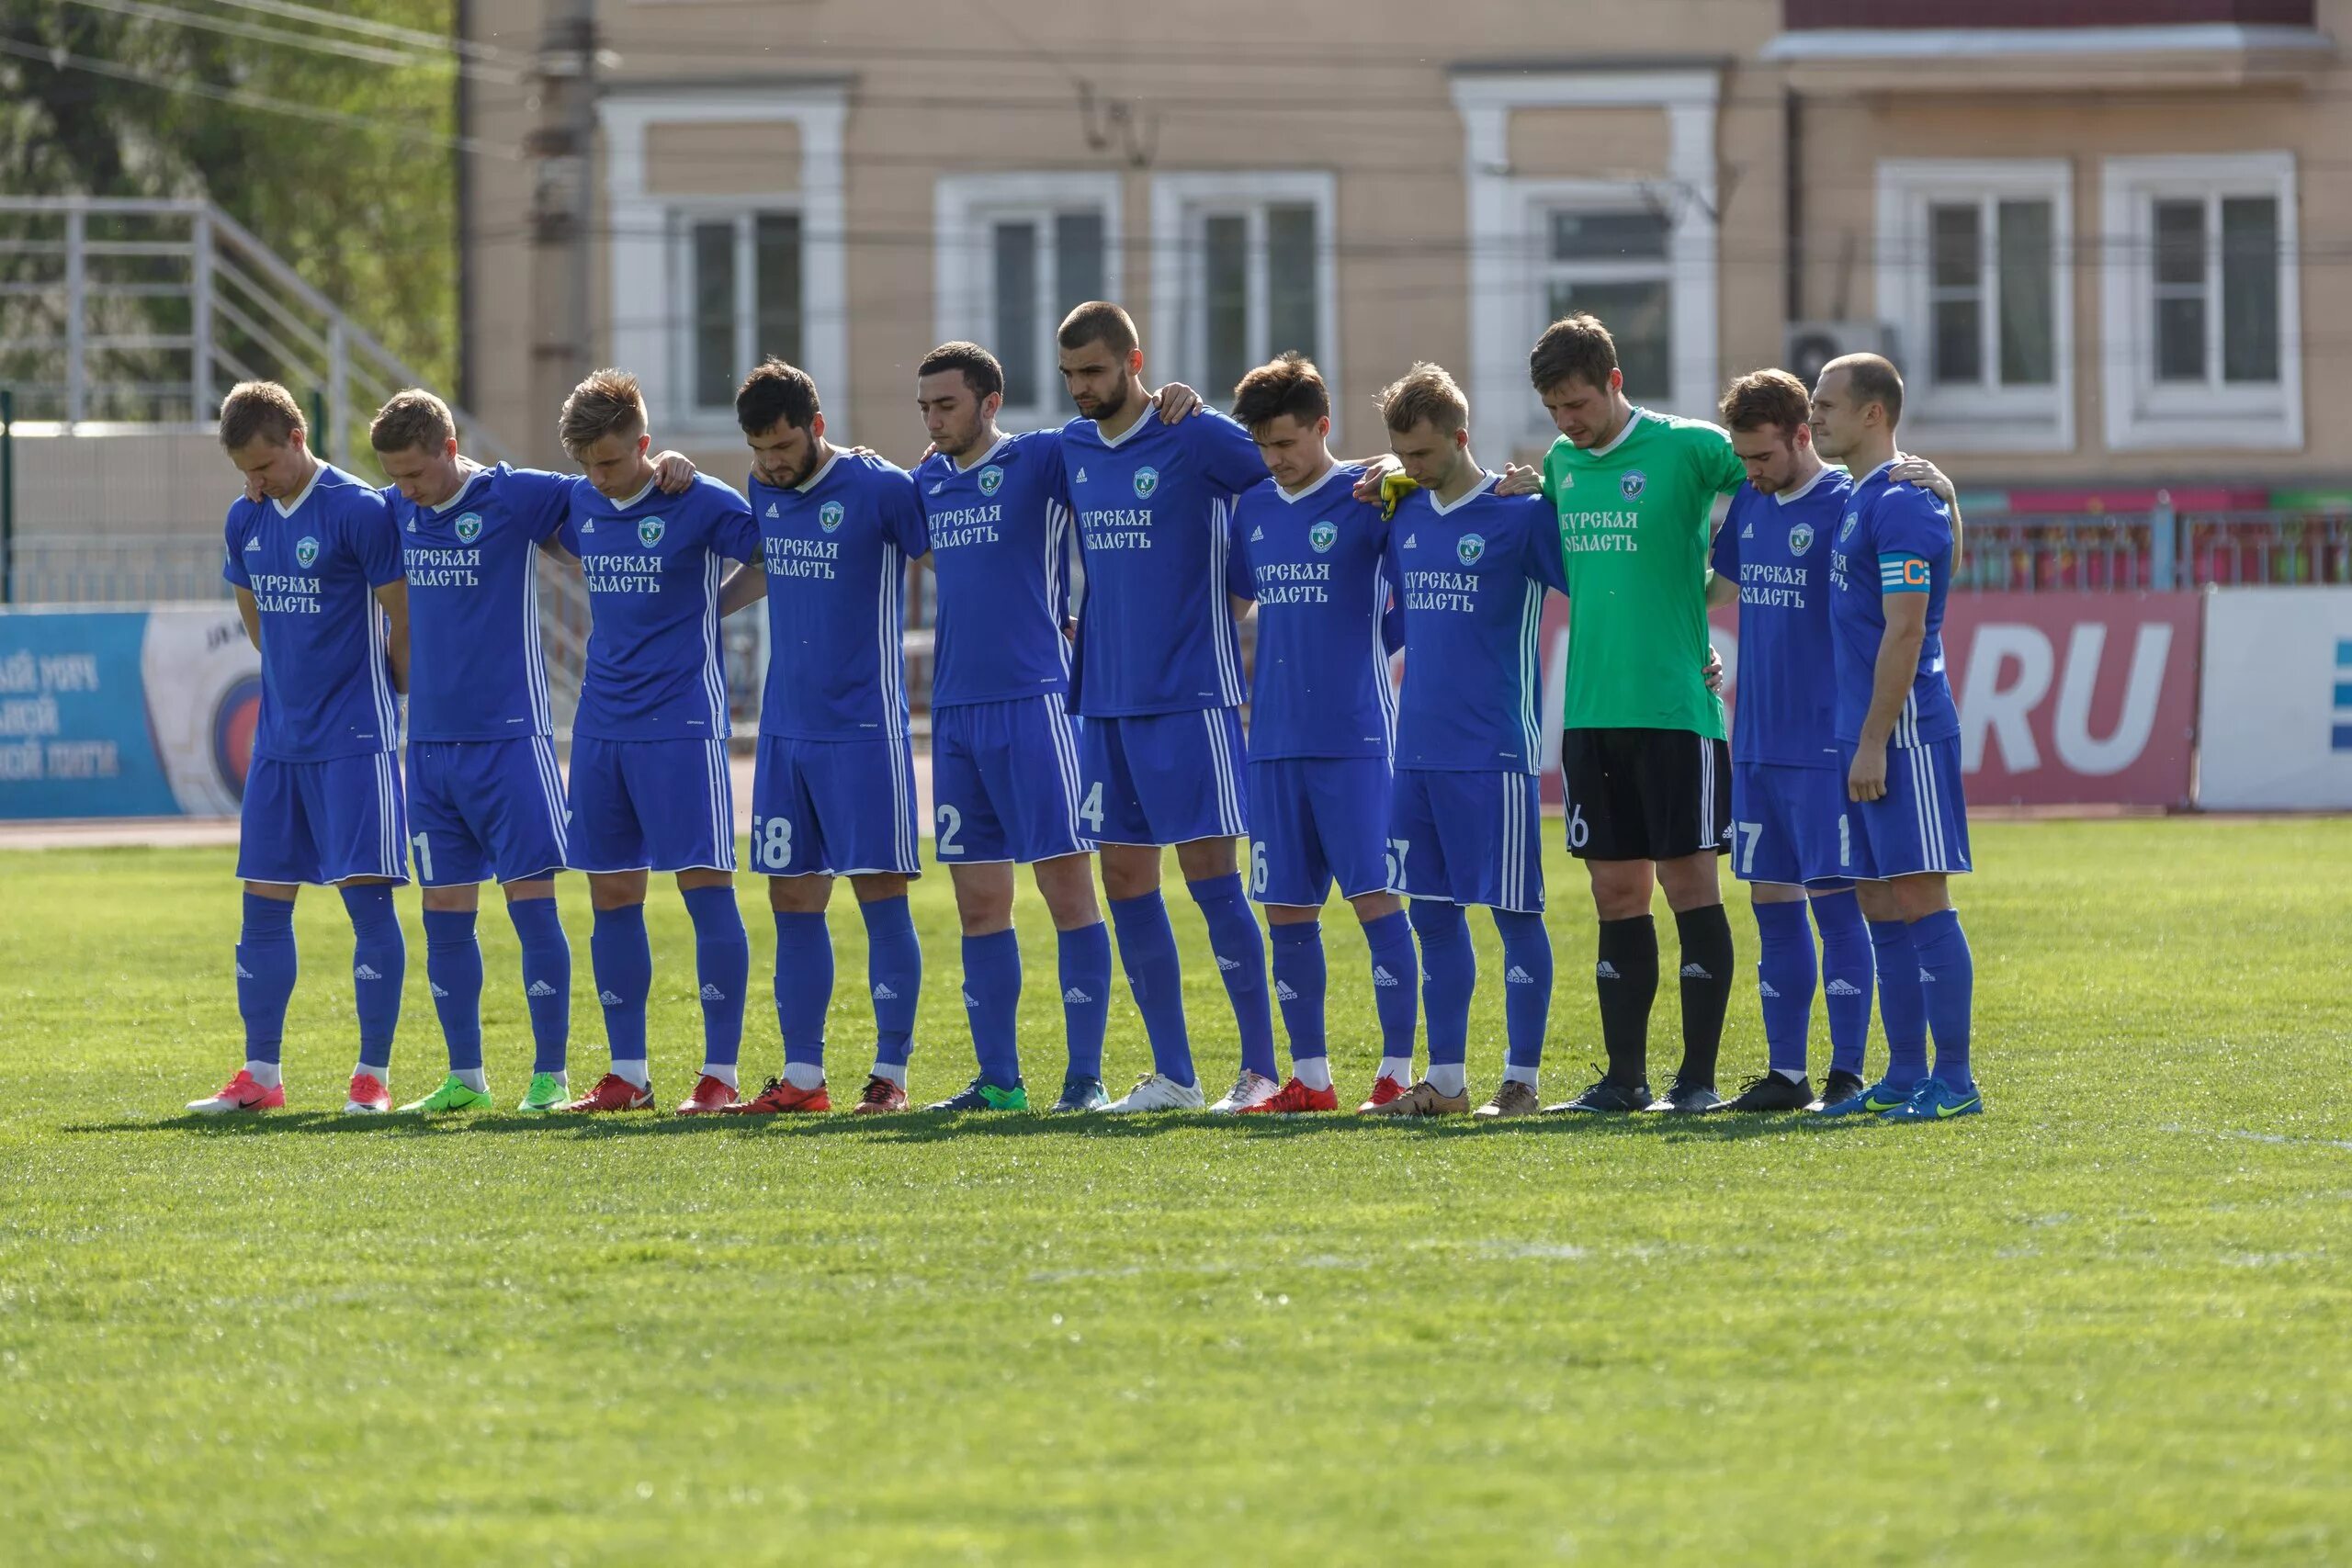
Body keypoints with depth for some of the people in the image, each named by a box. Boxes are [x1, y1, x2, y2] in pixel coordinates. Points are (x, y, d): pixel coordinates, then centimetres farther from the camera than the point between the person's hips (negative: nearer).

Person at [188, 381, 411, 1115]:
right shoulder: (245, 520, 7)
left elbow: (403, 621, -8)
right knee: (263, 903, 7)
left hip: (355, 737, -7)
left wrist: (400, 699, 3)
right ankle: (260, 1074, 14)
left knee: (366, 895, -7)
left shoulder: (359, 511, -13)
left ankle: (373, 1075, -2)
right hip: (279, 738, 7)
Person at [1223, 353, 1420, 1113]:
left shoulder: (1368, 499, -6)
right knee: (1286, 909, 6)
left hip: (1355, 735, -6)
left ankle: (1400, 1070, -4)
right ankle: (1310, 1076, 13)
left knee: (1376, 896, -8)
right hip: (1275, 738, 6)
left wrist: (1371, 644, -4)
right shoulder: (1253, 509, 11)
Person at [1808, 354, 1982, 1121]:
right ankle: (1905, 1077, 14)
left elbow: (1904, 633, -18)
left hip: (1903, 732, -10)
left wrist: (1873, 742, -19)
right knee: (1880, 910, 10)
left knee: (1919, 900, -8)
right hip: (1863, 736, 10)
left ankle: (1954, 1081, -7)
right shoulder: (1857, 501, 17)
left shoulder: (1900, 503, -13)